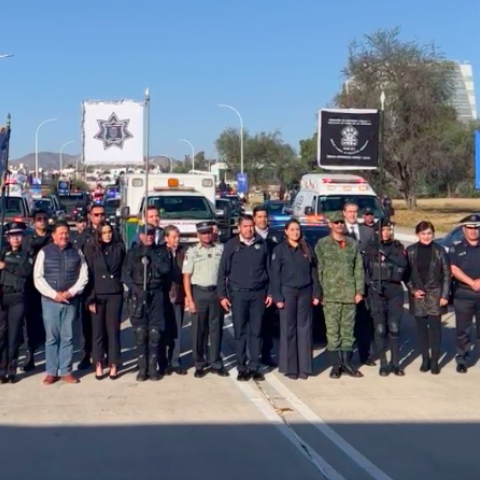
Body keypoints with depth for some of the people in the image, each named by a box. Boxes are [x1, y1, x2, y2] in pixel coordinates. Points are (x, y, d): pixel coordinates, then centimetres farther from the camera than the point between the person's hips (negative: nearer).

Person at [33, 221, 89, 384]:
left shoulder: (77, 252, 6)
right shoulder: (44, 252, 2)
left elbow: (83, 276, 4)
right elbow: (38, 278, -2)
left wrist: (71, 292, -9)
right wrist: (53, 294, -11)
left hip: (71, 301, 1)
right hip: (50, 301, -1)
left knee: (67, 337, 4)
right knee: (51, 337, 3)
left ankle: (65, 371, 11)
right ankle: (51, 372, 10)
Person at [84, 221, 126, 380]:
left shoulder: (119, 247, 3)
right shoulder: (90, 249, 0)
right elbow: (88, 275, -2)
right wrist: (90, 298, -7)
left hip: (115, 294, 1)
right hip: (97, 295, 0)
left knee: (113, 330, 3)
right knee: (98, 331, 4)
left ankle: (113, 366, 8)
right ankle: (98, 365, 11)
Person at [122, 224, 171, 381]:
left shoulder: (161, 252, 10)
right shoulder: (132, 253, 9)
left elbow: (166, 268, -7)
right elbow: (125, 275, 4)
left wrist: (153, 255, -10)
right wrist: (135, 289, -10)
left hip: (156, 295, 0)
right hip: (138, 296, 0)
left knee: (154, 334, -2)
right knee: (140, 334, 0)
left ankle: (153, 368, 6)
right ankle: (142, 369, 6)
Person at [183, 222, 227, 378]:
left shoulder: (220, 249, 4)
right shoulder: (192, 251, 0)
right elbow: (186, 277, -2)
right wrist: (190, 300, -8)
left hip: (216, 292, 1)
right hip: (199, 292, -1)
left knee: (216, 329, 7)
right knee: (199, 330, 4)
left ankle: (216, 363, 16)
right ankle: (199, 365, 12)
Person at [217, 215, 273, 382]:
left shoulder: (262, 244, 4)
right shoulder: (231, 245, 0)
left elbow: (268, 269, 8)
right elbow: (223, 271, 1)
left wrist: (270, 293, 4)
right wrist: (222, 295, -4)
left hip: (258, 293, 1)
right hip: (238, 293, -1)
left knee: (256, 331, 4)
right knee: (240, 332, 3)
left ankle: (254, 367, 11)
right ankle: (242, 368, 9)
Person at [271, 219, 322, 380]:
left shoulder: (307, 249, 8)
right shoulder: (279, 249, -1)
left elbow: (314, 272, 7)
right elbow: (275, 275, -3)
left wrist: (316, 293, 0)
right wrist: (277, 296, -10)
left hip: (305, 292, 3)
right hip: (288, 292, -3)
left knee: (304, 329, 4)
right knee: (288, 330, 1)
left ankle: (304, 367, 10)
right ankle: (290, 367, 7)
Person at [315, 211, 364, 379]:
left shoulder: (352, 244, 10)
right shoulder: (322, 244, 3)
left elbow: (359, 268, 8)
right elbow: (319, 269, 0)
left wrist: (359, 290, 1)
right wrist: (319, 292, -6)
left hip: (350, 294, 2)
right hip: (330, 295, -2)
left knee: (348, 330, 7)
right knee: (333, 331, 0)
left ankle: (347, 363, 16)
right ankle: (336, 365, 7)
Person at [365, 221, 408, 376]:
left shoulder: (398, 246, 8)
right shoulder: (372, 247, 7)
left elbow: (404, 264, -10)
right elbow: (366, 267, 4)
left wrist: (387, 254, -14)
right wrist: (370, 283, -7)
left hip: (395, 290, 0)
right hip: (376, 291, 0)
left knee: (394, 328, 0)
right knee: (380, 329, 0)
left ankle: (396, 364, 9)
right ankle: (383, 364, 8)